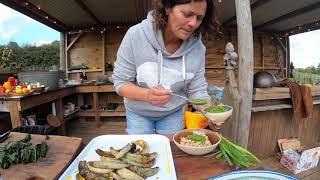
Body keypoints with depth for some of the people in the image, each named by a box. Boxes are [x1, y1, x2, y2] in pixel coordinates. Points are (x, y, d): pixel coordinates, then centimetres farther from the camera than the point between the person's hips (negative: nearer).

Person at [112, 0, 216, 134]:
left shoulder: (198, 48, -16)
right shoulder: (136, 34, -24)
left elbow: (197, 90, -10)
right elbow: (120, 83, -19)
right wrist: (147, 95, -38)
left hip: (173, 114, 2)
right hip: (138, 113, -1)